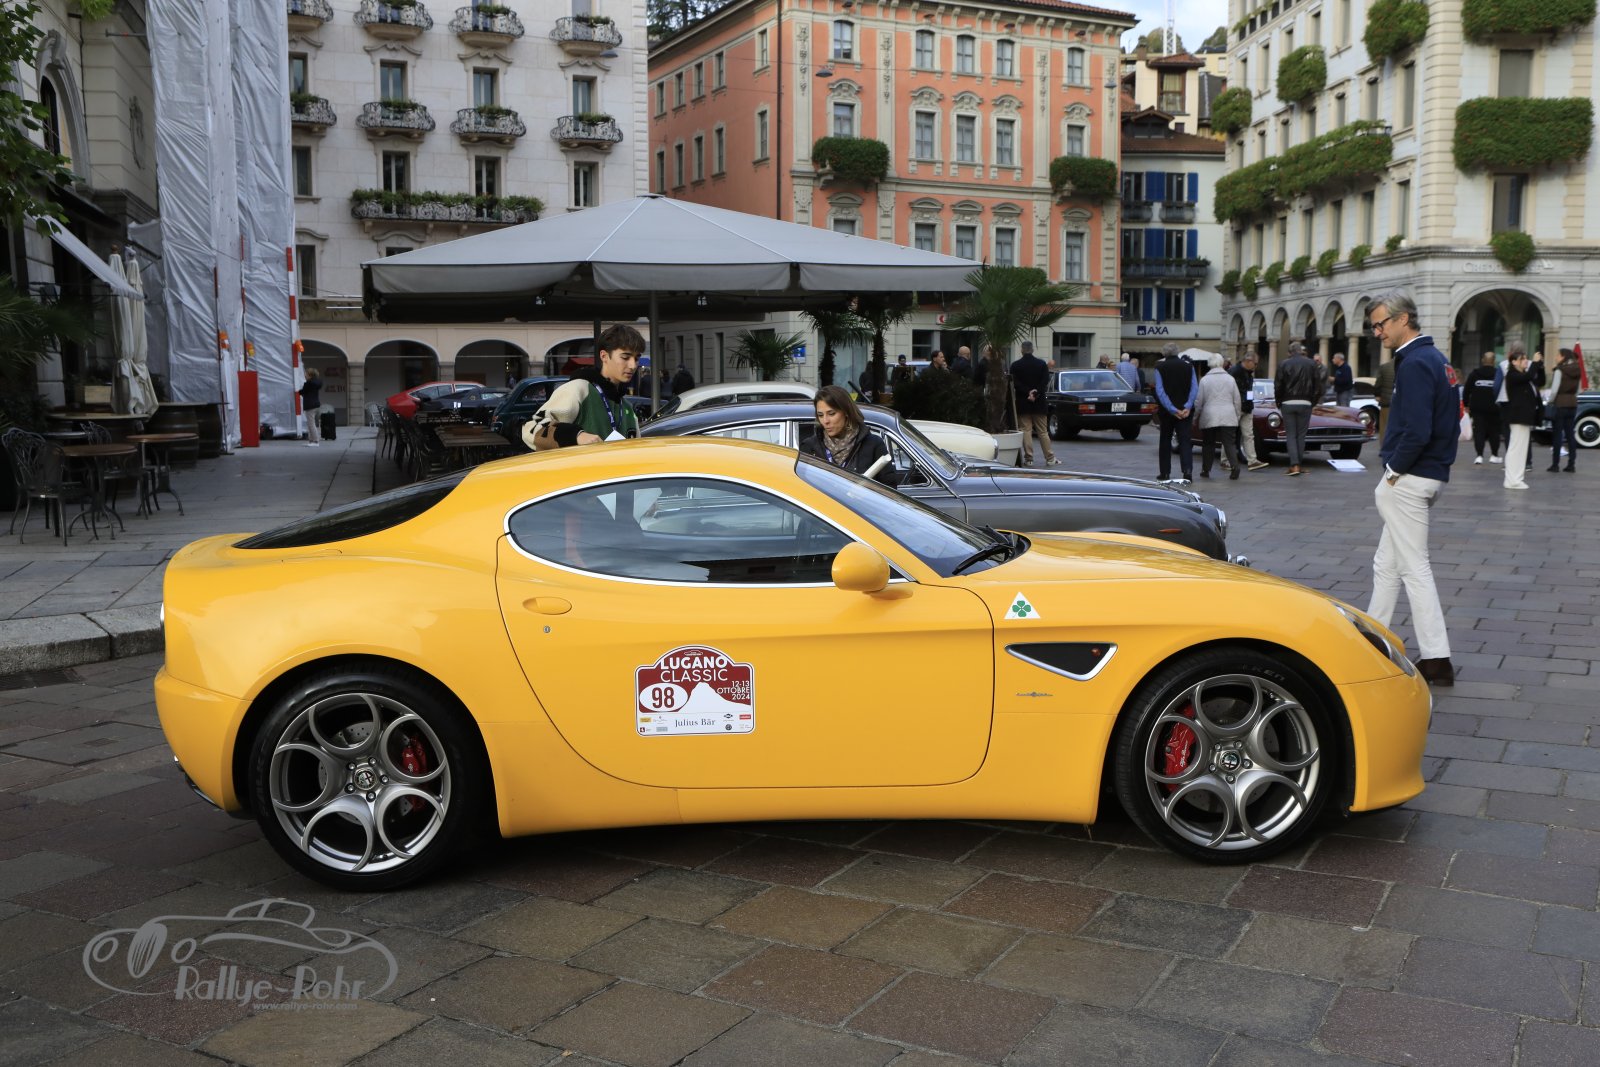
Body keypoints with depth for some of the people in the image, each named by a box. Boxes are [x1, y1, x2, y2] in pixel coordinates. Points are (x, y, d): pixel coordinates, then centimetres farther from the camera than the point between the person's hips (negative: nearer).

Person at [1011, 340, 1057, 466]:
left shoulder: (1015, 366, -3)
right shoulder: (1042, 364, 1)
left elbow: (1015, 384, -11)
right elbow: (1045, 383, -7)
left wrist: (1028, 393, -13)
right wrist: (1036, 394, -11)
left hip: (1023, 404, -1)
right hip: (1039, 403, 2)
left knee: (1025, 431, 1)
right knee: (1043, 431, 7)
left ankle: (1028, 458, -2)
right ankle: (1050, 458, 7)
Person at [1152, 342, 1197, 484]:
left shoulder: (1160, 367, -3)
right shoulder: (1188, 366, 4)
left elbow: (1160, 391, -12)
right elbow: (1195, 388, -6)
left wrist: (1172, 409, -14)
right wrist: (1188, 407, -12)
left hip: (1166, 410, -1)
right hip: (1185, 410, 1)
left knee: (1165, 441, 13)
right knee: (1185, 441, -1)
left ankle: (1165, 474, 15)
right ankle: (1187, 471, -20)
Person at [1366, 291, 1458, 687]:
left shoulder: (1415, 364, -17)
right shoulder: (1435, 358, 14)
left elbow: (1417, 432, -26)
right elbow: (1449, 423, 18)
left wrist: (1394, 471, -13)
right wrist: (1397, 470, 13)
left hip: (1409, 479, -10)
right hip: (1431, 474, 10)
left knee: (1414, 568, -5)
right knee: (1387, 564, 17)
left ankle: (1436, 660, 0)